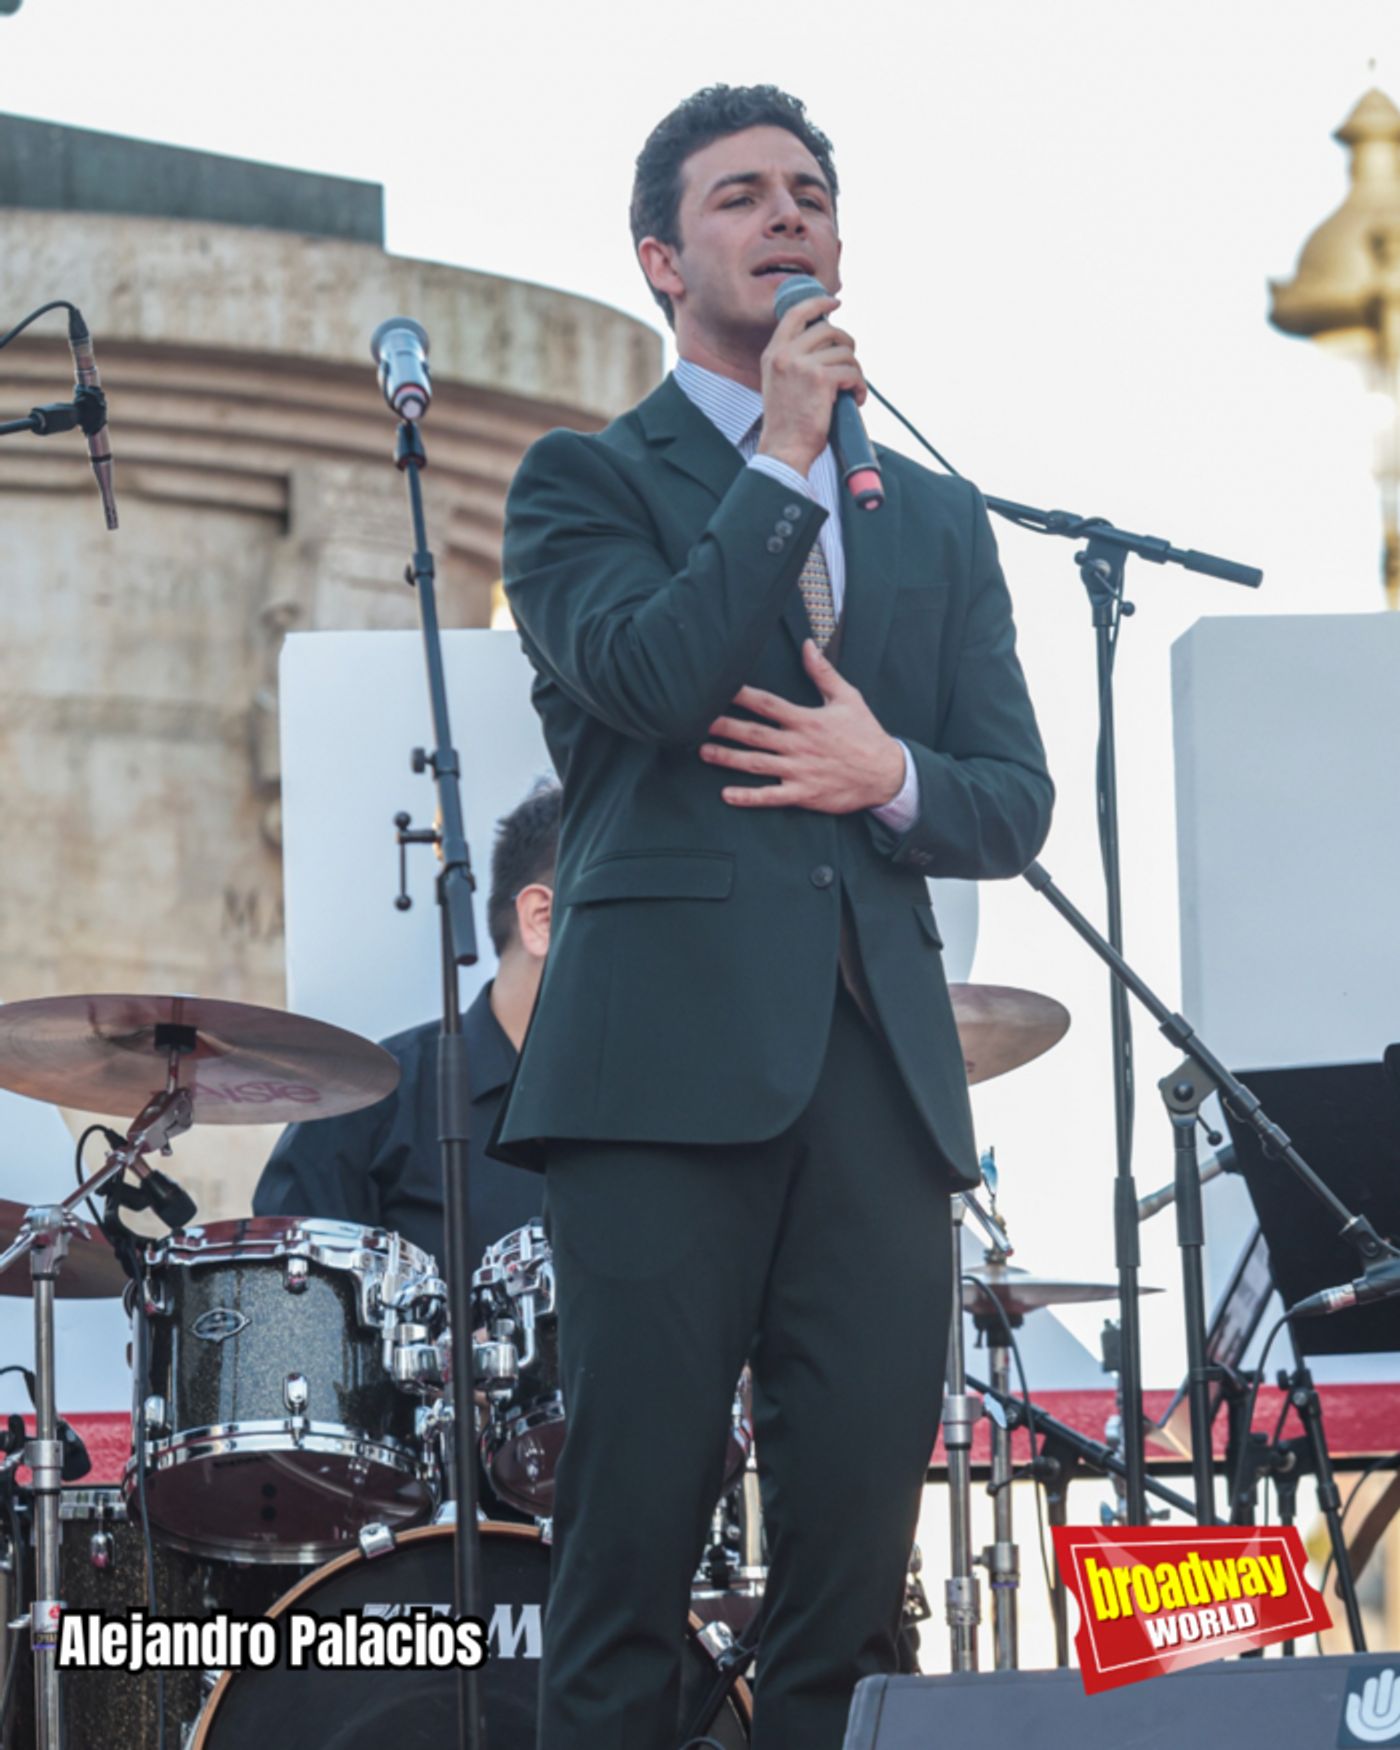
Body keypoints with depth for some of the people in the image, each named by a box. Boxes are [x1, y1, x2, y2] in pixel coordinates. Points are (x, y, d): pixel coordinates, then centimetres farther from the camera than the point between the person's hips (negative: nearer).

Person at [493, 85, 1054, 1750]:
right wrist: (783, 460, -5)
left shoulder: (938, 523, 22)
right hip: (669, 1053, -4)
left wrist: (888, 775, -4)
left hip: (878, 1064, 4)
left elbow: (1016, 801, 17)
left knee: (857, 1542, -1)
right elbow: (657, 678, -11)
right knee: (631, 1536, -7)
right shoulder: (585, 480, 9)